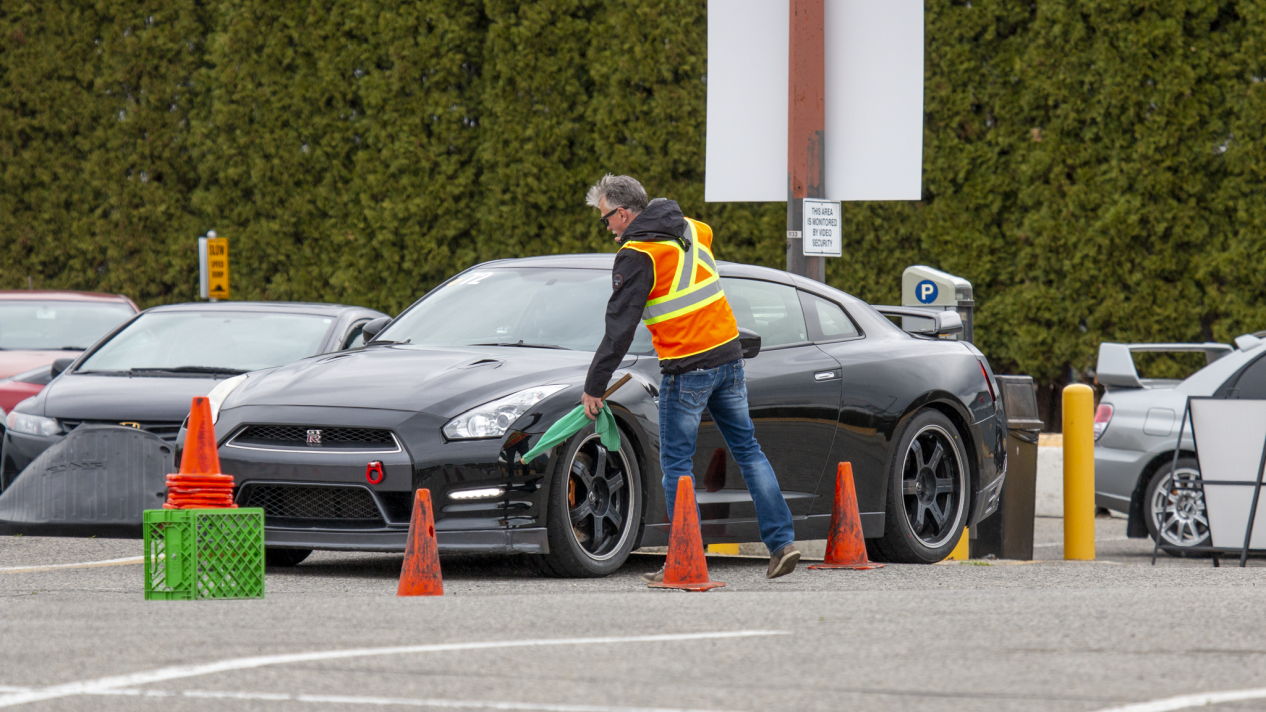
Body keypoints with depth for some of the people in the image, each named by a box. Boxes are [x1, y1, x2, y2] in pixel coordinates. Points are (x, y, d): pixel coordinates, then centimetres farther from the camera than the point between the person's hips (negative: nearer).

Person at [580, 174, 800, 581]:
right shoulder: (690, 230, 10)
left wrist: (594, 386, -8)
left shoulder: (637, 256, -12)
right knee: (748, 451, 12)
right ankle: (782, 541, 7)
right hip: (728, 354, 7)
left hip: (687, 369, -7)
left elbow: (619, 328, -13)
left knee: (675, 463, 2)